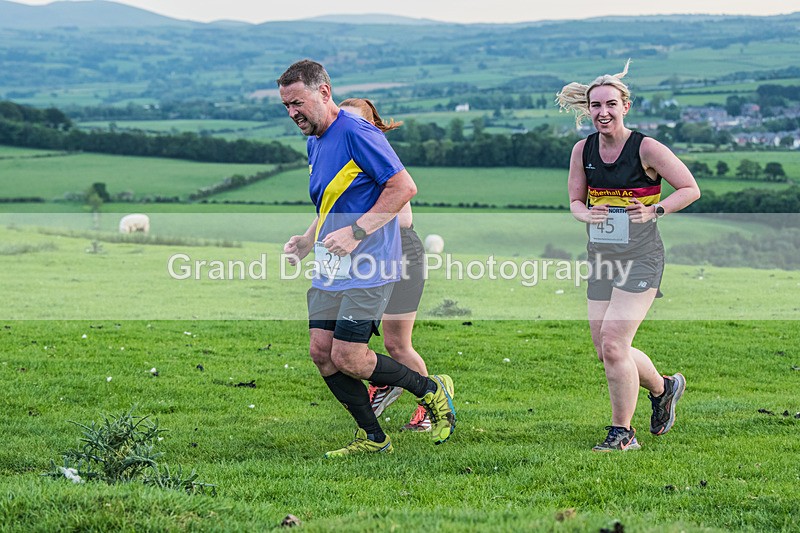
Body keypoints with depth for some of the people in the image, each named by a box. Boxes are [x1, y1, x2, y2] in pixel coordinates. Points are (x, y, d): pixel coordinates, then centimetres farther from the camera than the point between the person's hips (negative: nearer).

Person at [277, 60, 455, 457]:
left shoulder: (357, 134, -14)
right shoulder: (315, 143, 15)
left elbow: (404, 187, -19)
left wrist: (355, 233, -22)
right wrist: (306, 241, 12)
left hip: (366, 270, -9)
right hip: (330, 271, 9)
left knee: (347, 358, -11)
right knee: (321, 351, 2)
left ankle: (432, 391, 9)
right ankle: (372, 438, 14)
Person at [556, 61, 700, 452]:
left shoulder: (646, 149, -10)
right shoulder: (583, 150, 4)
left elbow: (690, 189, -3)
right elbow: (575, 200, 15)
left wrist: (655, 211, -18)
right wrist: (586, 214, -8)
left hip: (640, 258, -6)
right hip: (600, 258, 6)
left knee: (613, 345, -15)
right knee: (605, 352, 7)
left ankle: (621, 433, -1)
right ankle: (663, 387, 35)